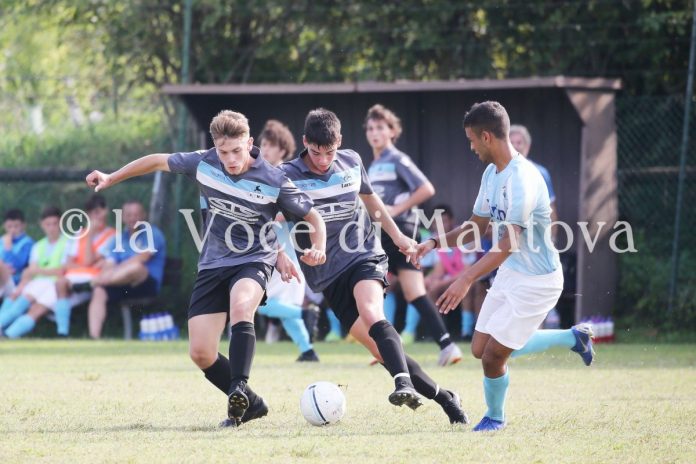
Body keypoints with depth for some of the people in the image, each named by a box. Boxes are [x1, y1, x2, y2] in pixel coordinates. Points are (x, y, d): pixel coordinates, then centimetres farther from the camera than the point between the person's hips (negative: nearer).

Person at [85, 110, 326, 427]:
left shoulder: (274, 181, -14)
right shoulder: (203, 163, -7)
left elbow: (313, 217, -2)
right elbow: (159, 161, 10)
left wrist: (318, 249, -21)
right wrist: (111, 178, 16)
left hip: (254, 261, -4)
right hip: (213, 266, 4)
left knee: (240, 306, -39)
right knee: (200, 353, -4)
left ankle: (239, 390, -40)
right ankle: (250, 404, 14)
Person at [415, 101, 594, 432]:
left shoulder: (523, 179, -26)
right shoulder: (491, 174, 5)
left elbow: (509, 243, -32)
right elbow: (477, 227, 17)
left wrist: (467, 280, -39)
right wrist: (435, 243, 1)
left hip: (537, 281, -10)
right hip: (509, 275, 10)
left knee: (492, 356, -7)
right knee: (480, 349, 13)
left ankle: (494, 417, 23)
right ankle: (572, 337, 26)